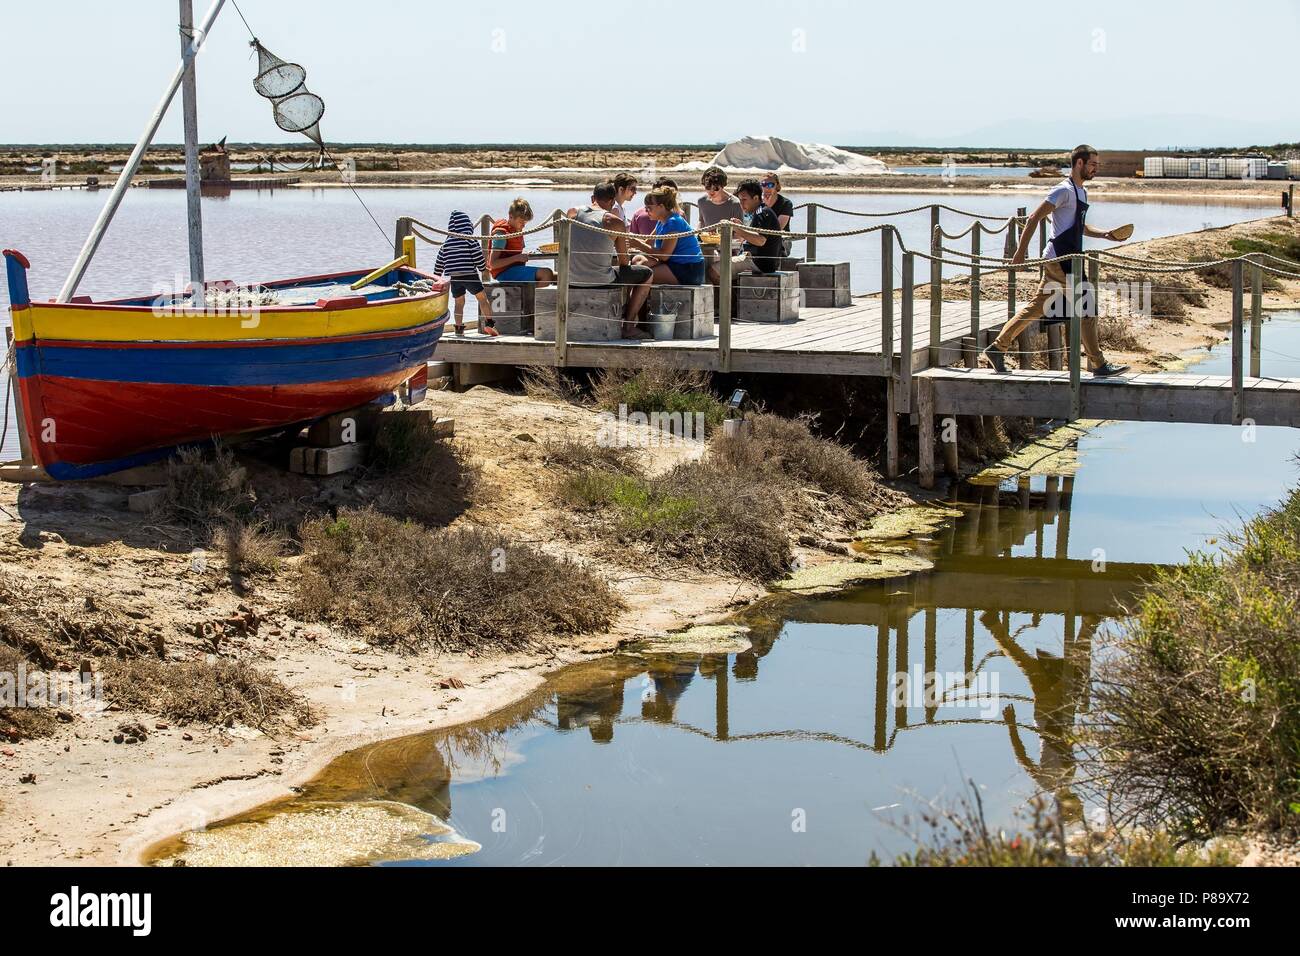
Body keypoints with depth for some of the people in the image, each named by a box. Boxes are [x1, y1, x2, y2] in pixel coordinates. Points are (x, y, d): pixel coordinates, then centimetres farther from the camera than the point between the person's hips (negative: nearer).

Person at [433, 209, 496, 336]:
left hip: (454, 277, 4)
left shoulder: (446, 243, 12)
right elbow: (478, 257, -7)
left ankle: (459, 328, 12)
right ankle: (489, 323, -8)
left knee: (459, 302, 15)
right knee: (482, 298, 1)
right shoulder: (470, 239, -3)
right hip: (469, 275, -4)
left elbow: (439, 263, 16)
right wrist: (484, 270, 7)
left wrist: (436, 278, 25)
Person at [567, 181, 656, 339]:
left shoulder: (573, 212, 5)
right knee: (647, 274, 14)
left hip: (572, 279, 6)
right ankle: (628, 325, 11)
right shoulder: (615, 222, -6)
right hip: (600, 280, -6)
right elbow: (624, 262, 2)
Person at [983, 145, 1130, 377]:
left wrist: (1104, 235, 15)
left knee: (1036, 308, 11)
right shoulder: (1064, 191, -12)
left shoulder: (1081, 192, 19)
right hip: (1060, 260, -10)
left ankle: (997, 348, 14)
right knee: (1086, 310, -7)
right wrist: (1021, 252, -19)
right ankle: (1098, 365, -2)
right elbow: (1035, 218, -15)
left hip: (1068, 260, 10)